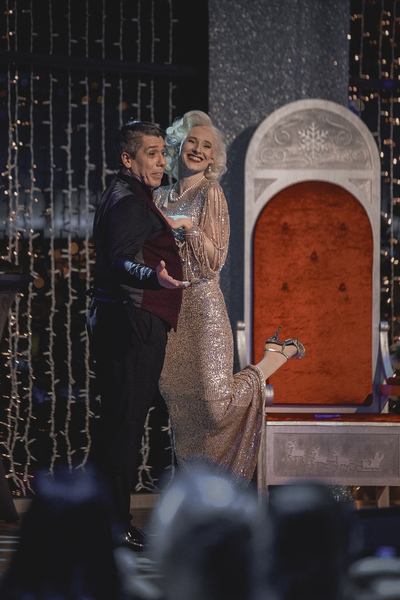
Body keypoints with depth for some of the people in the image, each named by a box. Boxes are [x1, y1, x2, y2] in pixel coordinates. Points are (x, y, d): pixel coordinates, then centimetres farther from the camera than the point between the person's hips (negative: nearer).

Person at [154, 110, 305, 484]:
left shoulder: (210, 194, -5)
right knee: (176, 396, 4)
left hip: (201, 304, -6)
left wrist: (189, 226, -20)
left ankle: (282, 353, 15)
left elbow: (215, 260, -10)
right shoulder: (161, 197, 12)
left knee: (217, 402, -8)